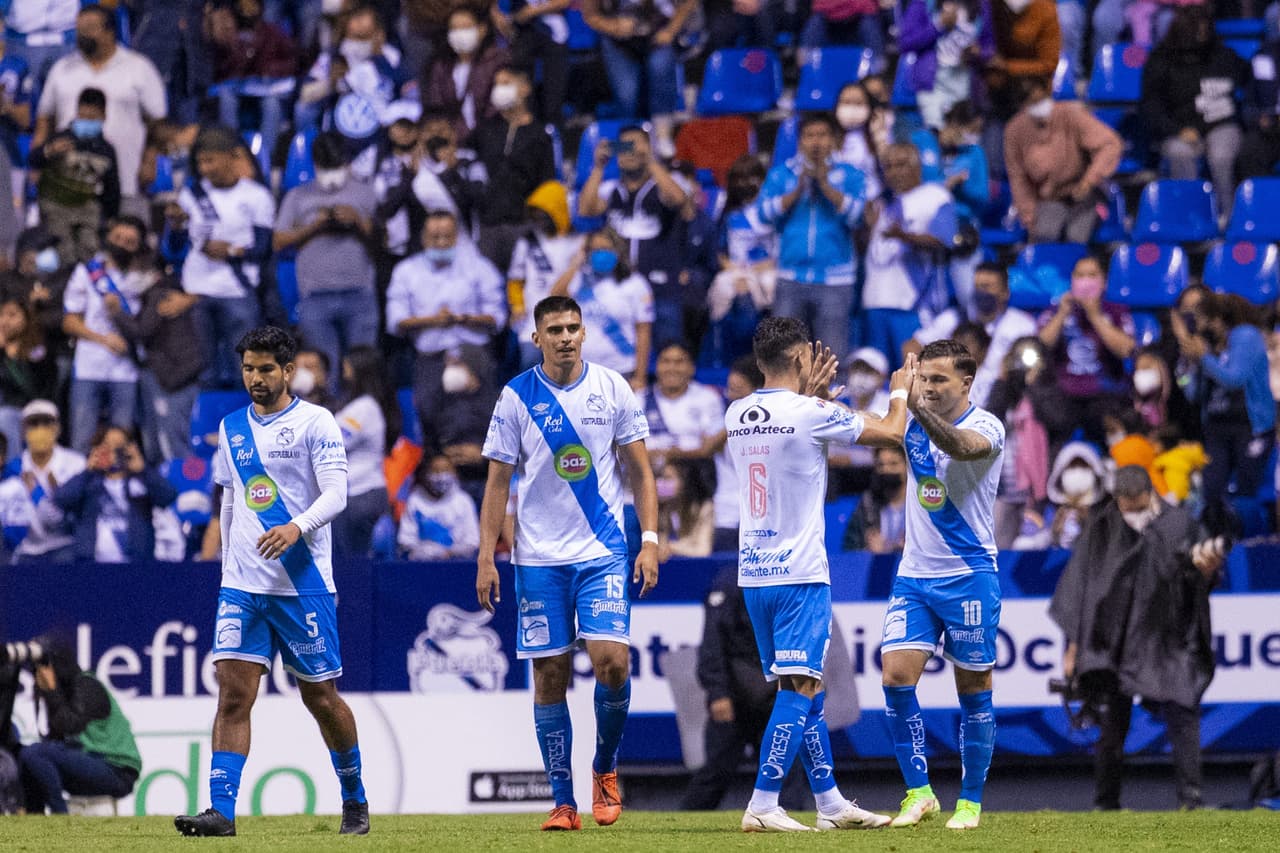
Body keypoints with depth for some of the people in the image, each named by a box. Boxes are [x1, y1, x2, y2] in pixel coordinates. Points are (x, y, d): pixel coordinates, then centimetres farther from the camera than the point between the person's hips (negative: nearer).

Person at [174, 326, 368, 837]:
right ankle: (221, 811, -15)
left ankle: (354, 800, 24)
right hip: (242, 585, 4)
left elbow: (336, 494, -12)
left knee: (321, 697, 5)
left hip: (303, 584, -4)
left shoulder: (315, 424, -3)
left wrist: (297, 527, -30)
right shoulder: (232, 428, 13)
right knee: (233, 693, -10)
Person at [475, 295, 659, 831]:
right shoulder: (516, 398, 1)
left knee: (611, 661, -15)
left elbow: (639, 469, 8)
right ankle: (563, 802, 7)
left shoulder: (612, 389, 3)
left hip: (604, 551, 0)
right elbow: (498, 482, 4)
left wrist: (650, 540, -1)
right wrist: (486, 559, -1)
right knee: (550, 677, 0)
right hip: (539, 558, 0)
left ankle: (605, 767, 10)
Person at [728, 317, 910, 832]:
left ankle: (830, 803, 19)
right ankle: (763, 805, -16)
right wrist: (900, 390, 19)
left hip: (753, 573, 7)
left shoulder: (737, 415, 6)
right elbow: (890, 432, 0)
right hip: (799, 574, -7)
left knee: (802, 688, 14)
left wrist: (811, 393, 29)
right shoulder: (810, 414, -12)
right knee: (801, 687, -8)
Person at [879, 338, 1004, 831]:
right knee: (897, 678, -9)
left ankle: (970, 802, 11)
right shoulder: (915, 422, 7)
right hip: (914, 574, 5)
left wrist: (920, 409, -51)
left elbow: (961, 446, -32)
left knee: (973, 689, 2)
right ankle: (918, 793, -1)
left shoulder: (985, 426, -11)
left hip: (969, 576, -5)